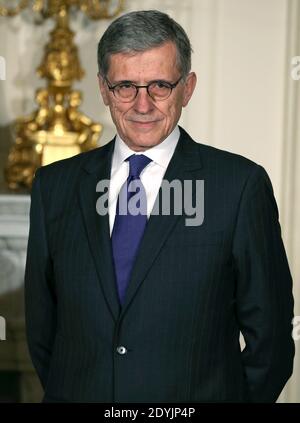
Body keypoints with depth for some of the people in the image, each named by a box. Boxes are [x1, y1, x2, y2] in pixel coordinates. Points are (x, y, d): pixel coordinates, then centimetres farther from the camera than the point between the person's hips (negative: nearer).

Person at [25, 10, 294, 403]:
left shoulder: (242, 186, -10)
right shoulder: (54, 186, 0)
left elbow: (269, 334, -6)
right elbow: (41, 324, 6)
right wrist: (68, 392, 3)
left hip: (196, 397, -2)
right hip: (75, 393, 3)